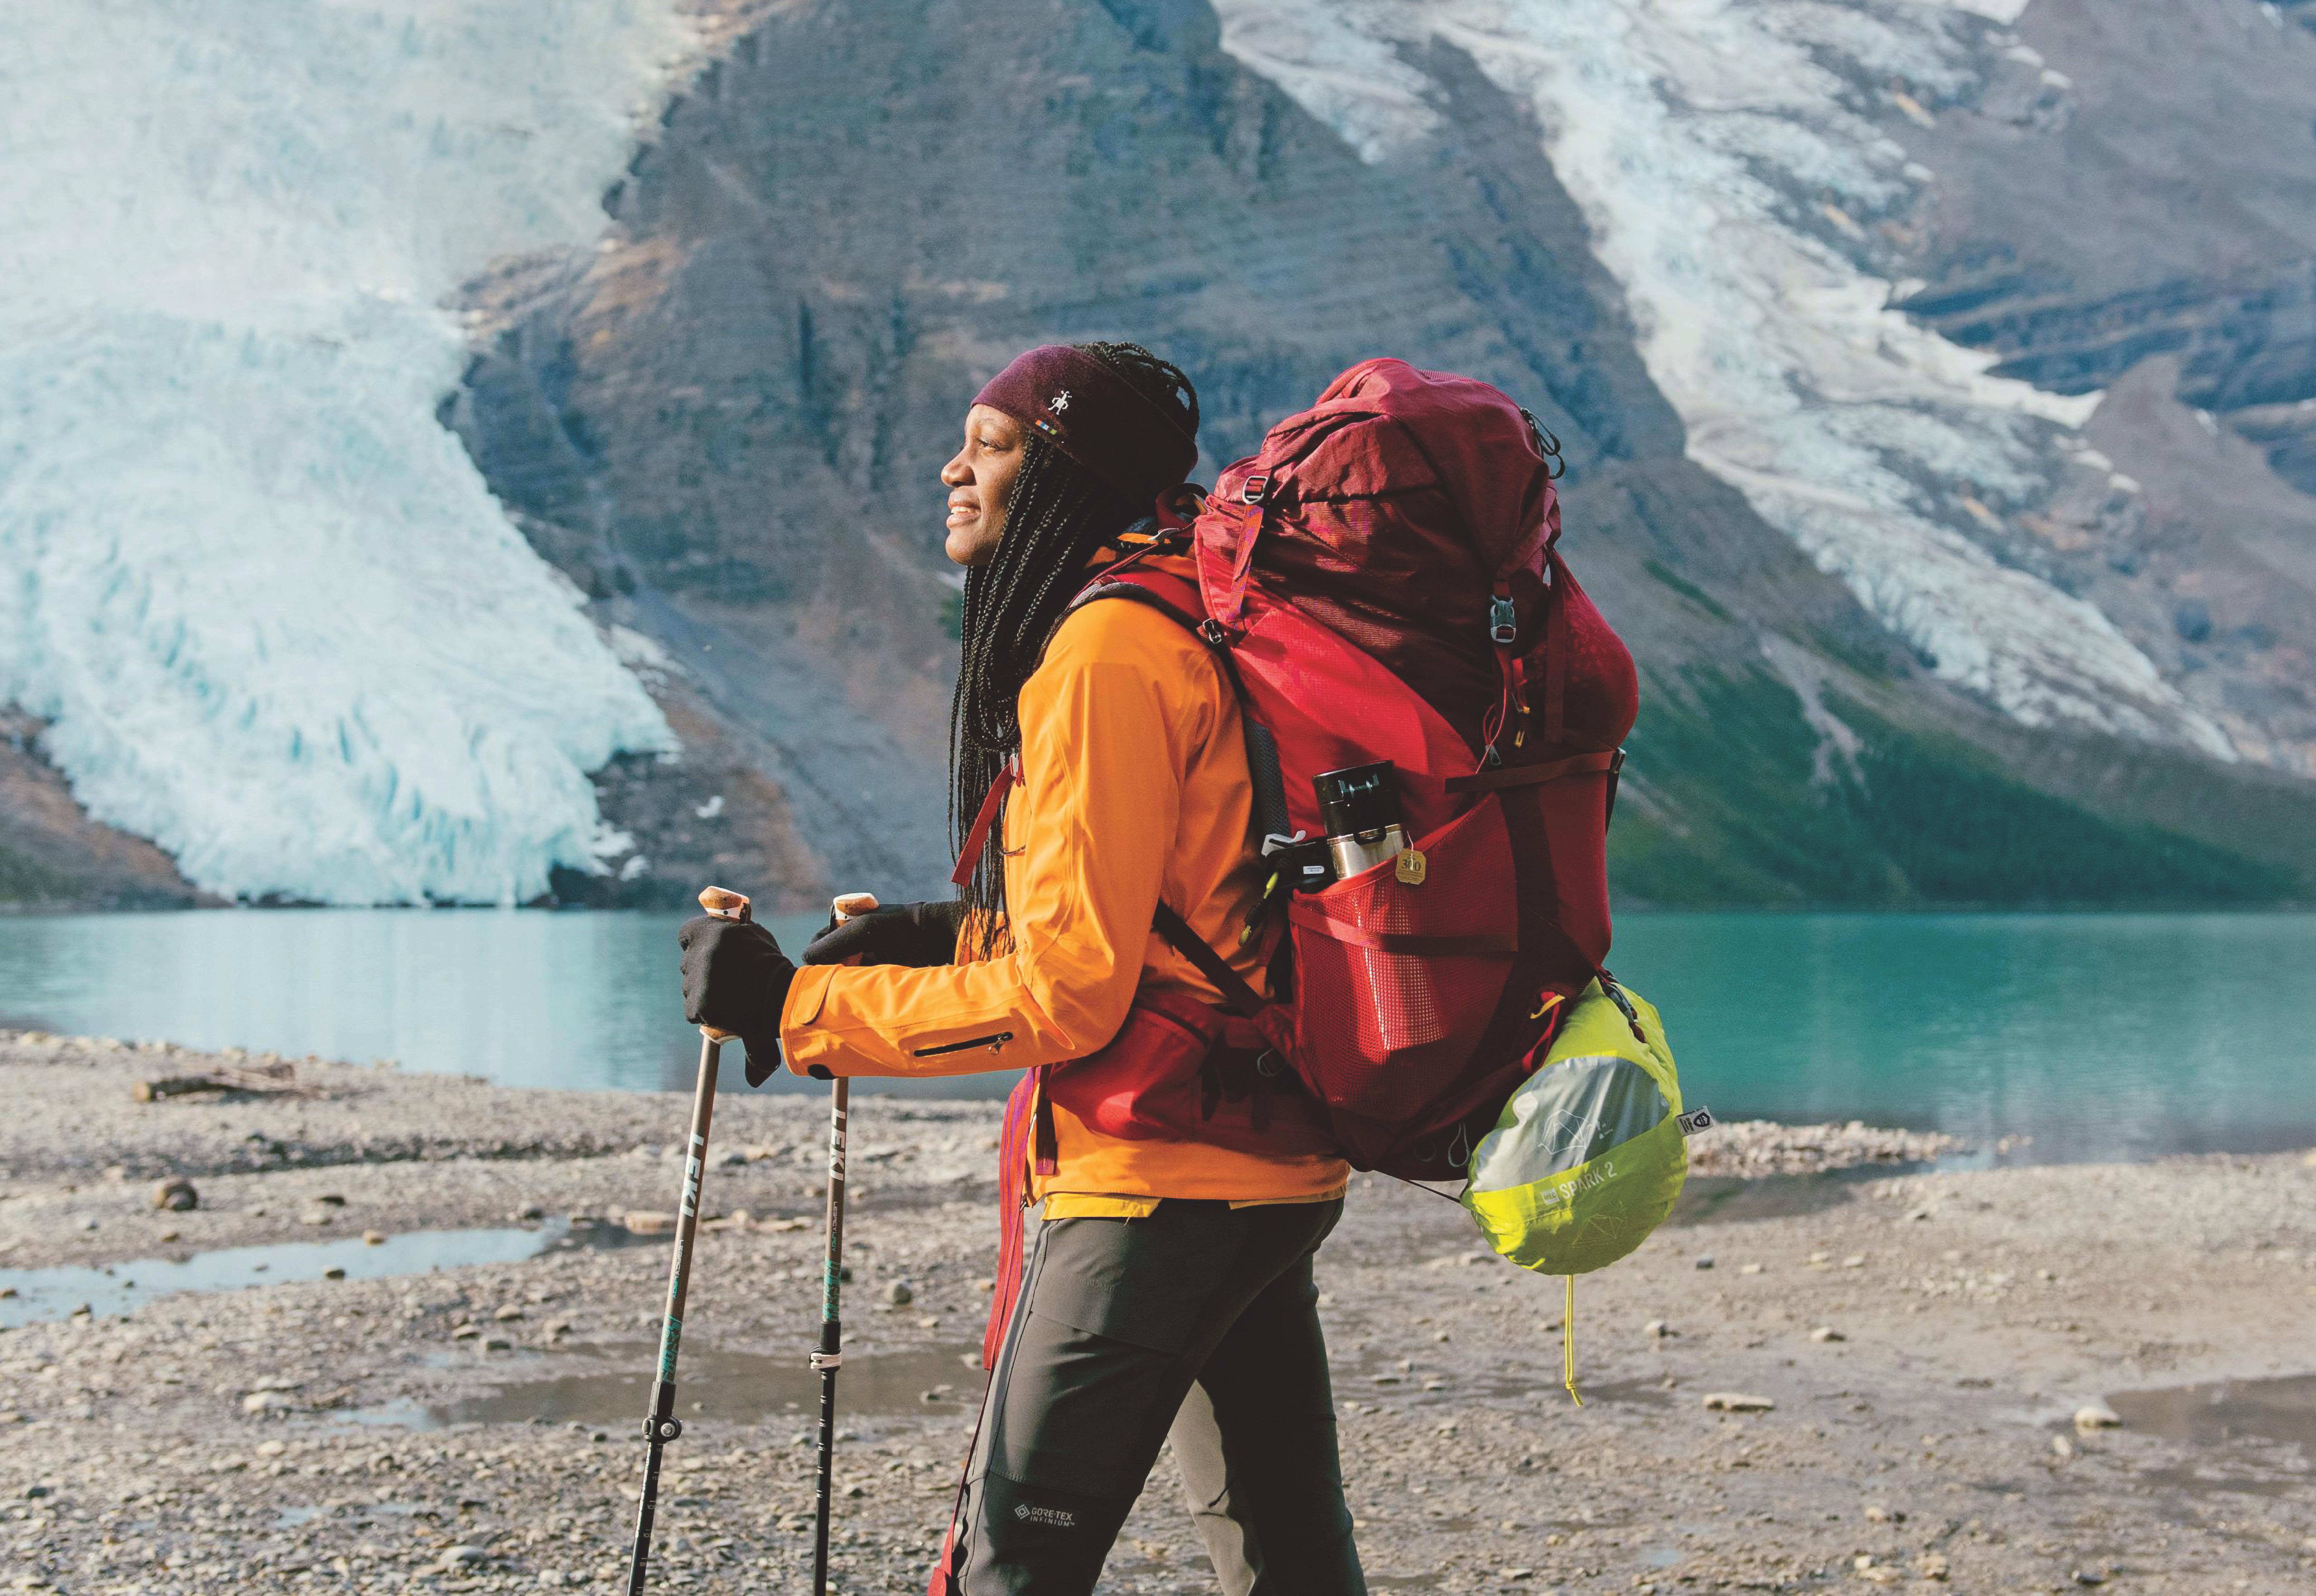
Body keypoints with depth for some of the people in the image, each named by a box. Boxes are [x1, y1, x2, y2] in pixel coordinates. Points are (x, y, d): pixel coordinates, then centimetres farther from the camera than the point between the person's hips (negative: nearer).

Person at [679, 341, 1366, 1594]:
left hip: (1163, 1182, -10)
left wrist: (796, 1007, -12)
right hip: (1277, 1172, 10)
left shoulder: (1105, 654, -16)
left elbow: (1067, 995, -19)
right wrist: (955, 937, 12)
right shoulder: (1194, 627, 14)